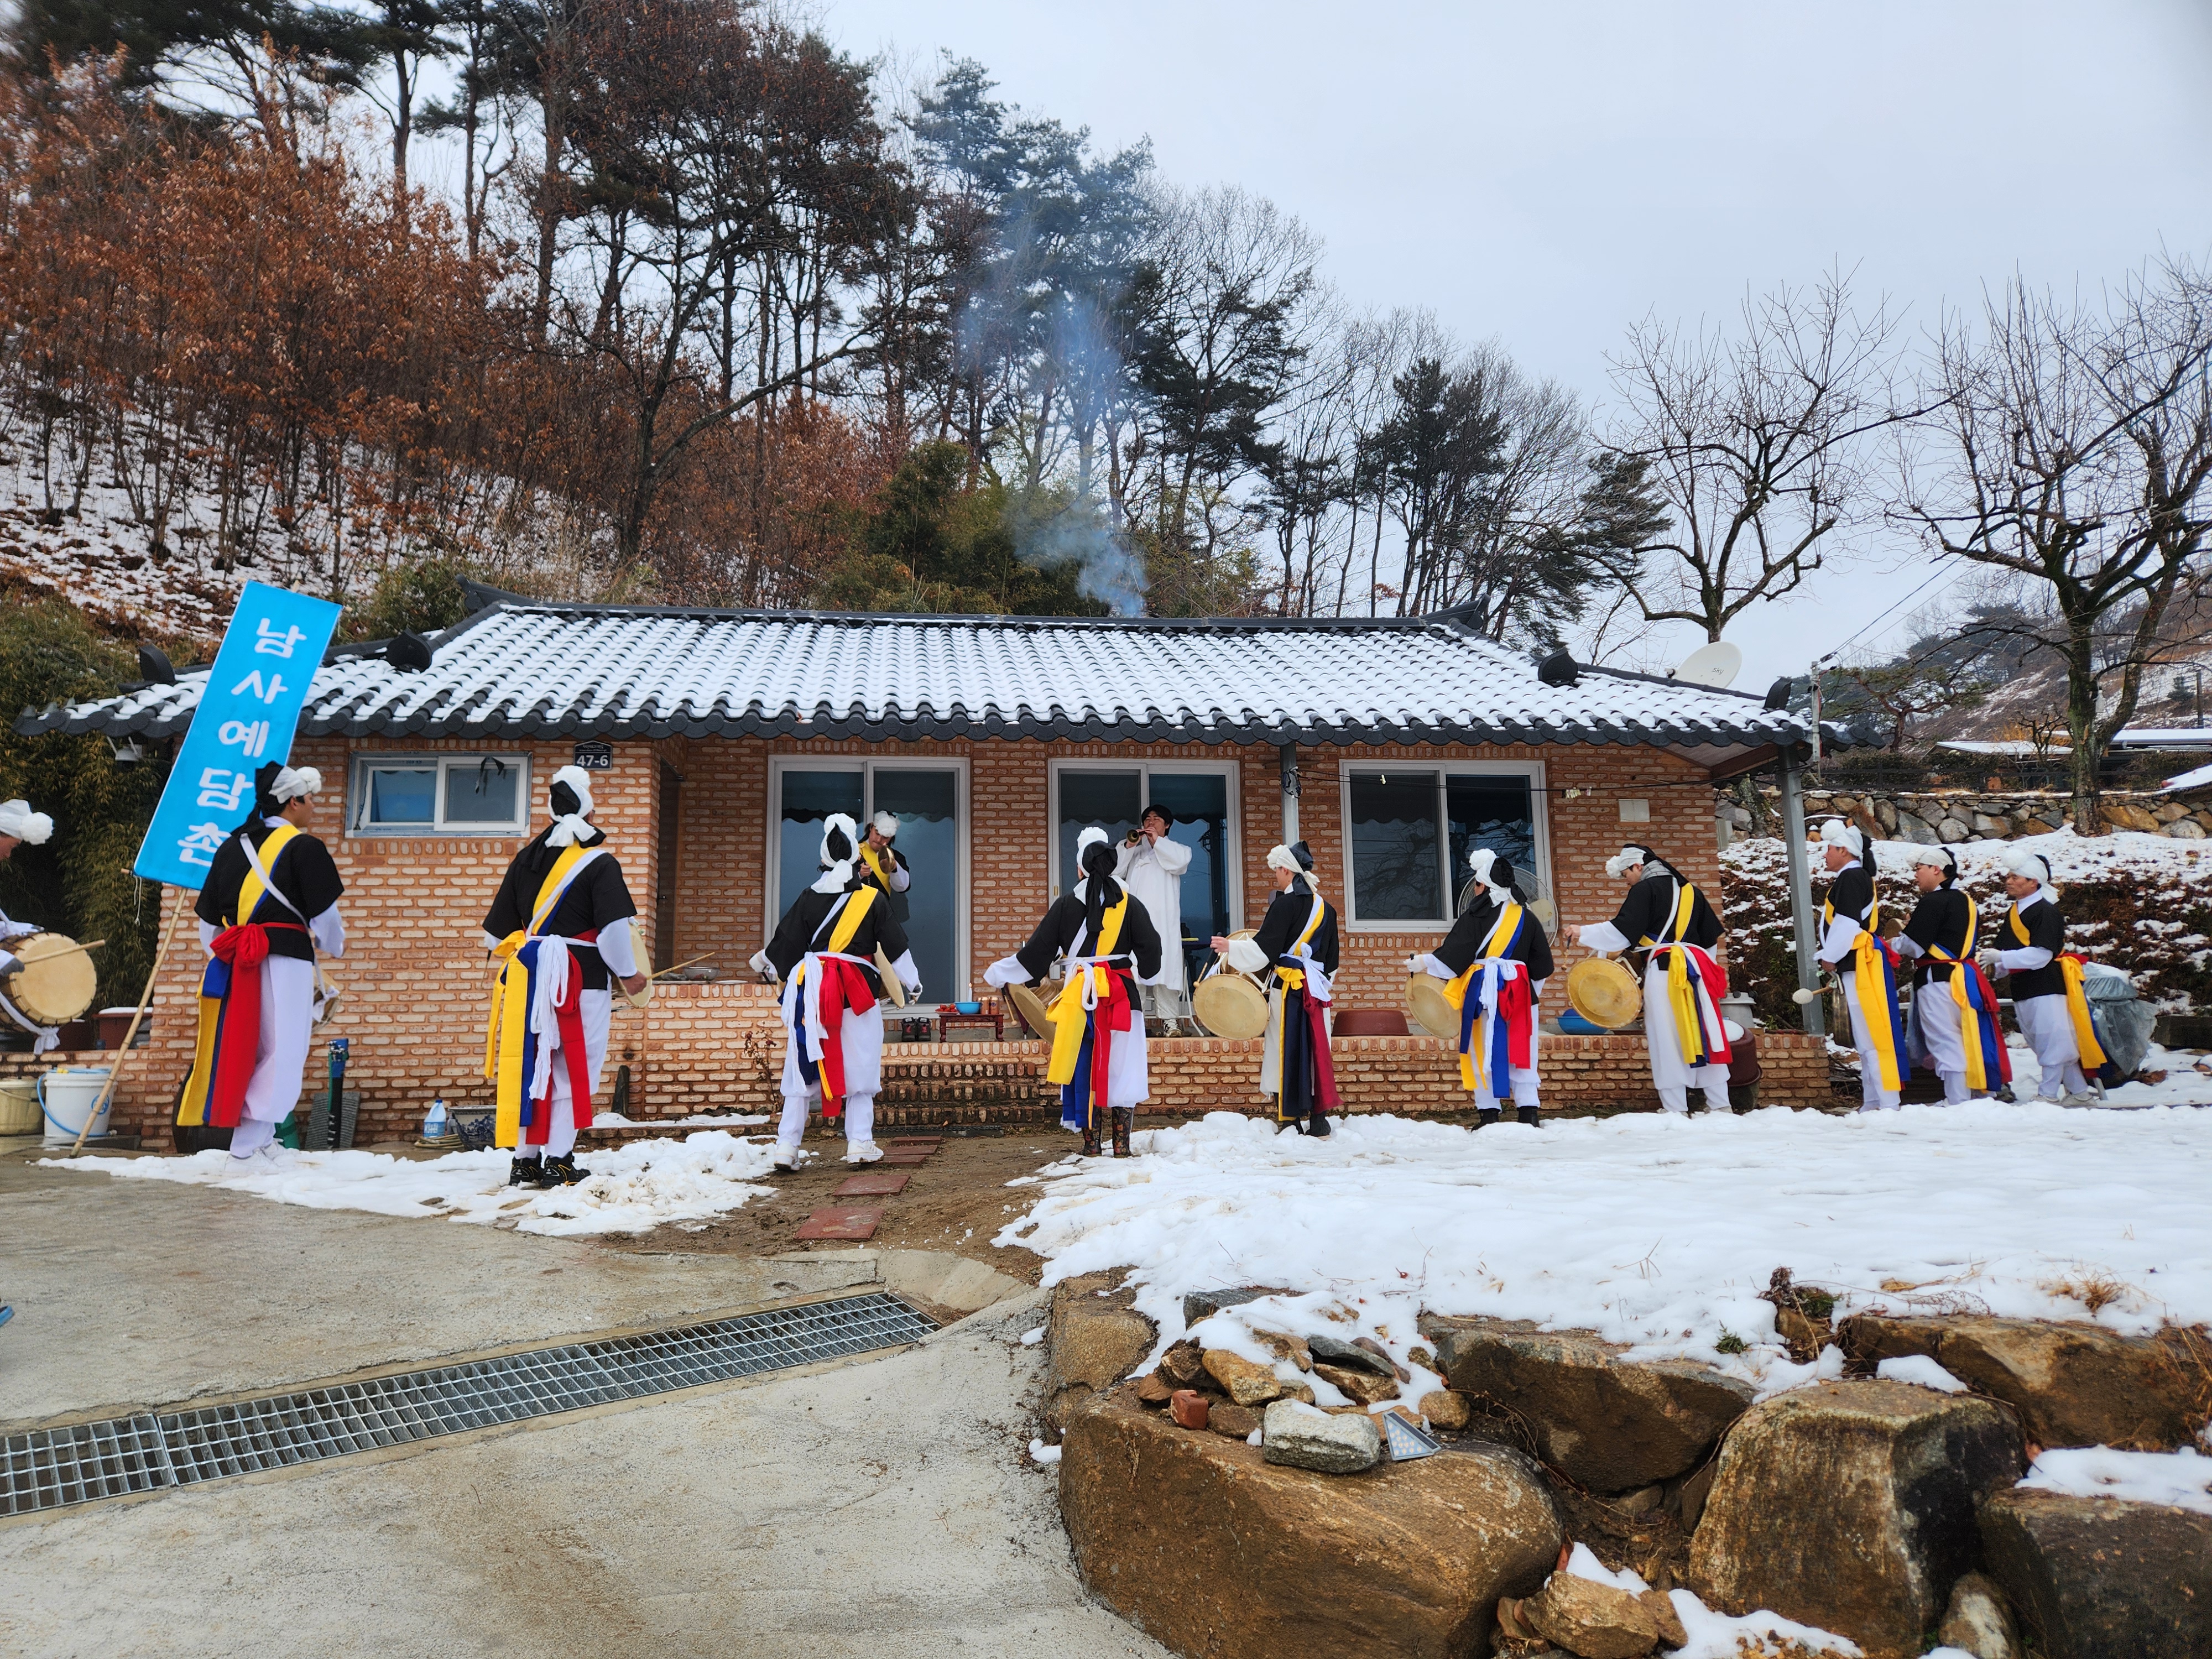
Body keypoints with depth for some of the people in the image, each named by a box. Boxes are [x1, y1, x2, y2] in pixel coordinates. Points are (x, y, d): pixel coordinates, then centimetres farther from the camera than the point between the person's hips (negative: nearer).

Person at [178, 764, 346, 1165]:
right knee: (281, 1055, -1)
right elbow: (325, 917, -5)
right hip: (285, 962, -7)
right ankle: (244, 1150, -2)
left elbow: (208, 923, 17)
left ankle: (262, 1142, 18)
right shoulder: (304, 847, -6)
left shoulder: (231, 846, 15)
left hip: (234, 963, 7)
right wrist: (335, 946, 14)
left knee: (246, 1052, 14)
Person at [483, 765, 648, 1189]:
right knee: (573, 1069, 1)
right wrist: (630, 975, -3)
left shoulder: (527, 858, 10)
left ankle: (524, 1161, 16)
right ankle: (559, 1162, 2)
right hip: (581, 977, -6)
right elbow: (615, 928, -14)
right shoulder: (599, 862, -9)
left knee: (531, 1063, 11)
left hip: (529, 974, 6)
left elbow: (498, 930, 17)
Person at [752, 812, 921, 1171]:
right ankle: (860, 1144, 6)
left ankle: (787, 1145, 5)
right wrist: (913, 982, 16)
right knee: (859, 1066, 6)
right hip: (859, 990, -2)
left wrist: (763, 964, 29)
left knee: (803, 1066, 6)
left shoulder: (809, 898, 2)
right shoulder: (873, 899, -1)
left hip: (812, 989, 2)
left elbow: (785, 943, 9)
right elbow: (896, 946, 4)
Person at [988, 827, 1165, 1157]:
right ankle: (1121, 1144, 6)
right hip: (1121, 994, 0)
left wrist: (997, 974, 13)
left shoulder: (1066, 904, -2)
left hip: (1080, 995, 0)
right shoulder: (1129, 904, -1)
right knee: (1121, 1066, 5)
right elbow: (1150, 951, 2)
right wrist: (1142, 976, 25)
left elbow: (1037, 951, 0)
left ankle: (1091, 1143, 11)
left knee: (1084, 1065, 8)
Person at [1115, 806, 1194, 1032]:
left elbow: (1180, 861, -5)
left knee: (1166, 965, -9)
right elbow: (1115, 871, 9)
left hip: (1163, 920, -2)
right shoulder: (1133, 850, 24)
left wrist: (1157, 842, -1)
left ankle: (1169, 1018, -8)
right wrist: (1129, 846, -1)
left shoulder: (1174, 848, 19)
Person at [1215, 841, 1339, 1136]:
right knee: (1315, 1048, 10)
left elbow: (1263, 950, -13)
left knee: (1287, 1051, -1)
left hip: (1287, 987, -7)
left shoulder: (1285, 903, -10)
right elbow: (1331, 961, 18)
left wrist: (1231, 947, 0)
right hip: (1316, 990, 7)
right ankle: (1319, 1118, 11)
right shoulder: (1325, 908, 12)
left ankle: (1293, 1120, 0)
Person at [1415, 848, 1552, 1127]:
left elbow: (1452, 957, -9)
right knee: (1521, 1050, 8)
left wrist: (1421, 963, 4)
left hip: (1483, 991, -4)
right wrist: (1533, 989, 28)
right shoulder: (1526, 918, 8)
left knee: (1485, 1051, 2)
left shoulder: (1474, 916, -7)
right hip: (1520, 992, 4)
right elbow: (1542, 964, 13)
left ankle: (1489, 1115, 2)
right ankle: (1528, 1112, 6)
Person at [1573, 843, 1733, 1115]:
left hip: (1662, 970, -7)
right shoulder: (1689, 890, 18)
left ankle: (1675, 1108, -3)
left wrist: (1585, 934, -3)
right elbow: (1711, 934, 20)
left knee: (1667, 1039, -3)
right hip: (1696, 967, 7)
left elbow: (1623, 931, -13)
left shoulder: (1644, 889, -4)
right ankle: (1719, 1104, 10)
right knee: (1702, 1034, 8)